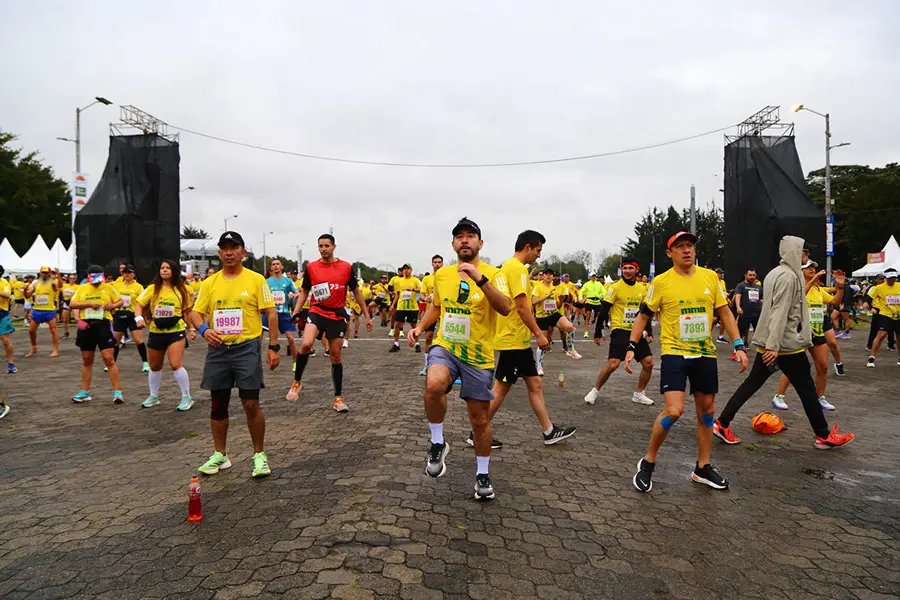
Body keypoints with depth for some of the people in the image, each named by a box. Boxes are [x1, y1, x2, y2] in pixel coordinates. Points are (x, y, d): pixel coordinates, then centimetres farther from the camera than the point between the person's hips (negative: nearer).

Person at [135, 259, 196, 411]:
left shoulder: (182, 289, -1)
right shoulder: (152, 288, 0)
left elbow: (186, 312, 6)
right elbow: (139, 304, -1)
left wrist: (192, 328, 3)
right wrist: (139, 317, -19)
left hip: (176, 332, -3)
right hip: (155, 332, 3)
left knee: (176, 365, -14)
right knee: (155, 367, 16)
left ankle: (187, 397, -2)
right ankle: (153, 396, 34)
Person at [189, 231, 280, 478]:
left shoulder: (256, 279, -2)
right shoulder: (209, 283, 8)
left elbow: (271, 313, -3)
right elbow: (195, 313, 8)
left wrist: (274, 347, -8)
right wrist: (204, 329, -15)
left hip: (247, 348, -4)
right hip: (217, 349, 4)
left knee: (251, 404, -4)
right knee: (218, 404, 11)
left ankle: (259, 455, 13)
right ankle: (220, 455, 27)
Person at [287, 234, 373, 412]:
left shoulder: (346, 267, -1)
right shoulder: (311, 267, 1)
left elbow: (356, 291, 7)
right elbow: (304, 291, 12)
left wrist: (367, 315, 7)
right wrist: (296, 311, -2)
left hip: (337, 315, 0)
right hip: (316, 312, 0)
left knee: (335, 356, 6)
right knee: (306, 344, -26)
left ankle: (338, 398, 18)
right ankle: (297, 382, -2)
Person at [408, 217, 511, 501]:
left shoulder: (493, 274, -7)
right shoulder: (442, 274, 5)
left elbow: (505, 309, -24)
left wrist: (480, 279, -34)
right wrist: (420, 327, 7)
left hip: (479, 356, -1)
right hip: (445, 347, 2)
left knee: (480, 419, 7)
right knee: (434, 384, -32)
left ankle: (483, 474, 31)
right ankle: (437, 444, -8)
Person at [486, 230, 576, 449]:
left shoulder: (507, 267, 15)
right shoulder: (518, 268, -16)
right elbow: (522, 307, -21)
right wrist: (539, 333, -15)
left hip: (518, 340, 10)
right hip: (513, 340, -10)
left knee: (535, 385, 14)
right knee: (501, 388, -1)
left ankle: (549, 431, 22)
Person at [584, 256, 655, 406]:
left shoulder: (642, 289, 7)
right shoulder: (615, 287, -10)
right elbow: (604, 311, -8)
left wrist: (649, 332, 10)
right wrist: (598, 332, -8)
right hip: (620, 330, -6)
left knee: (648, 362, 2)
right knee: (613, 364, -15)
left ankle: (639, 394, 19)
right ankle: (595, 391, 5)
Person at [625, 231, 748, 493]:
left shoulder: (710, 277, 2)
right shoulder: (661, 282, -7)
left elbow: (725, 312, 9)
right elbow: (643, 316, 0)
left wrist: (739, 346, 2)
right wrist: (631, 348, -7)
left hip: (705, 354, 5)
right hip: (674, 353, -4)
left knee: (707, 410, 11)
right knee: (673, 410, -16)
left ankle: (702, 468, 29)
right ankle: (648, 462, 5)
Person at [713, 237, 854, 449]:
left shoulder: (775, 273, 14)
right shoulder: (789, 276, -15)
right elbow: (780, 313, -23)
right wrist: (774, 346, -27)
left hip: (768, 341, 9)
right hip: (787, 343, -9)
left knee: (752, 383, 8)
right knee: (807, 388, 5)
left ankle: (722, 423, 5)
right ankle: (824, 436, 18)